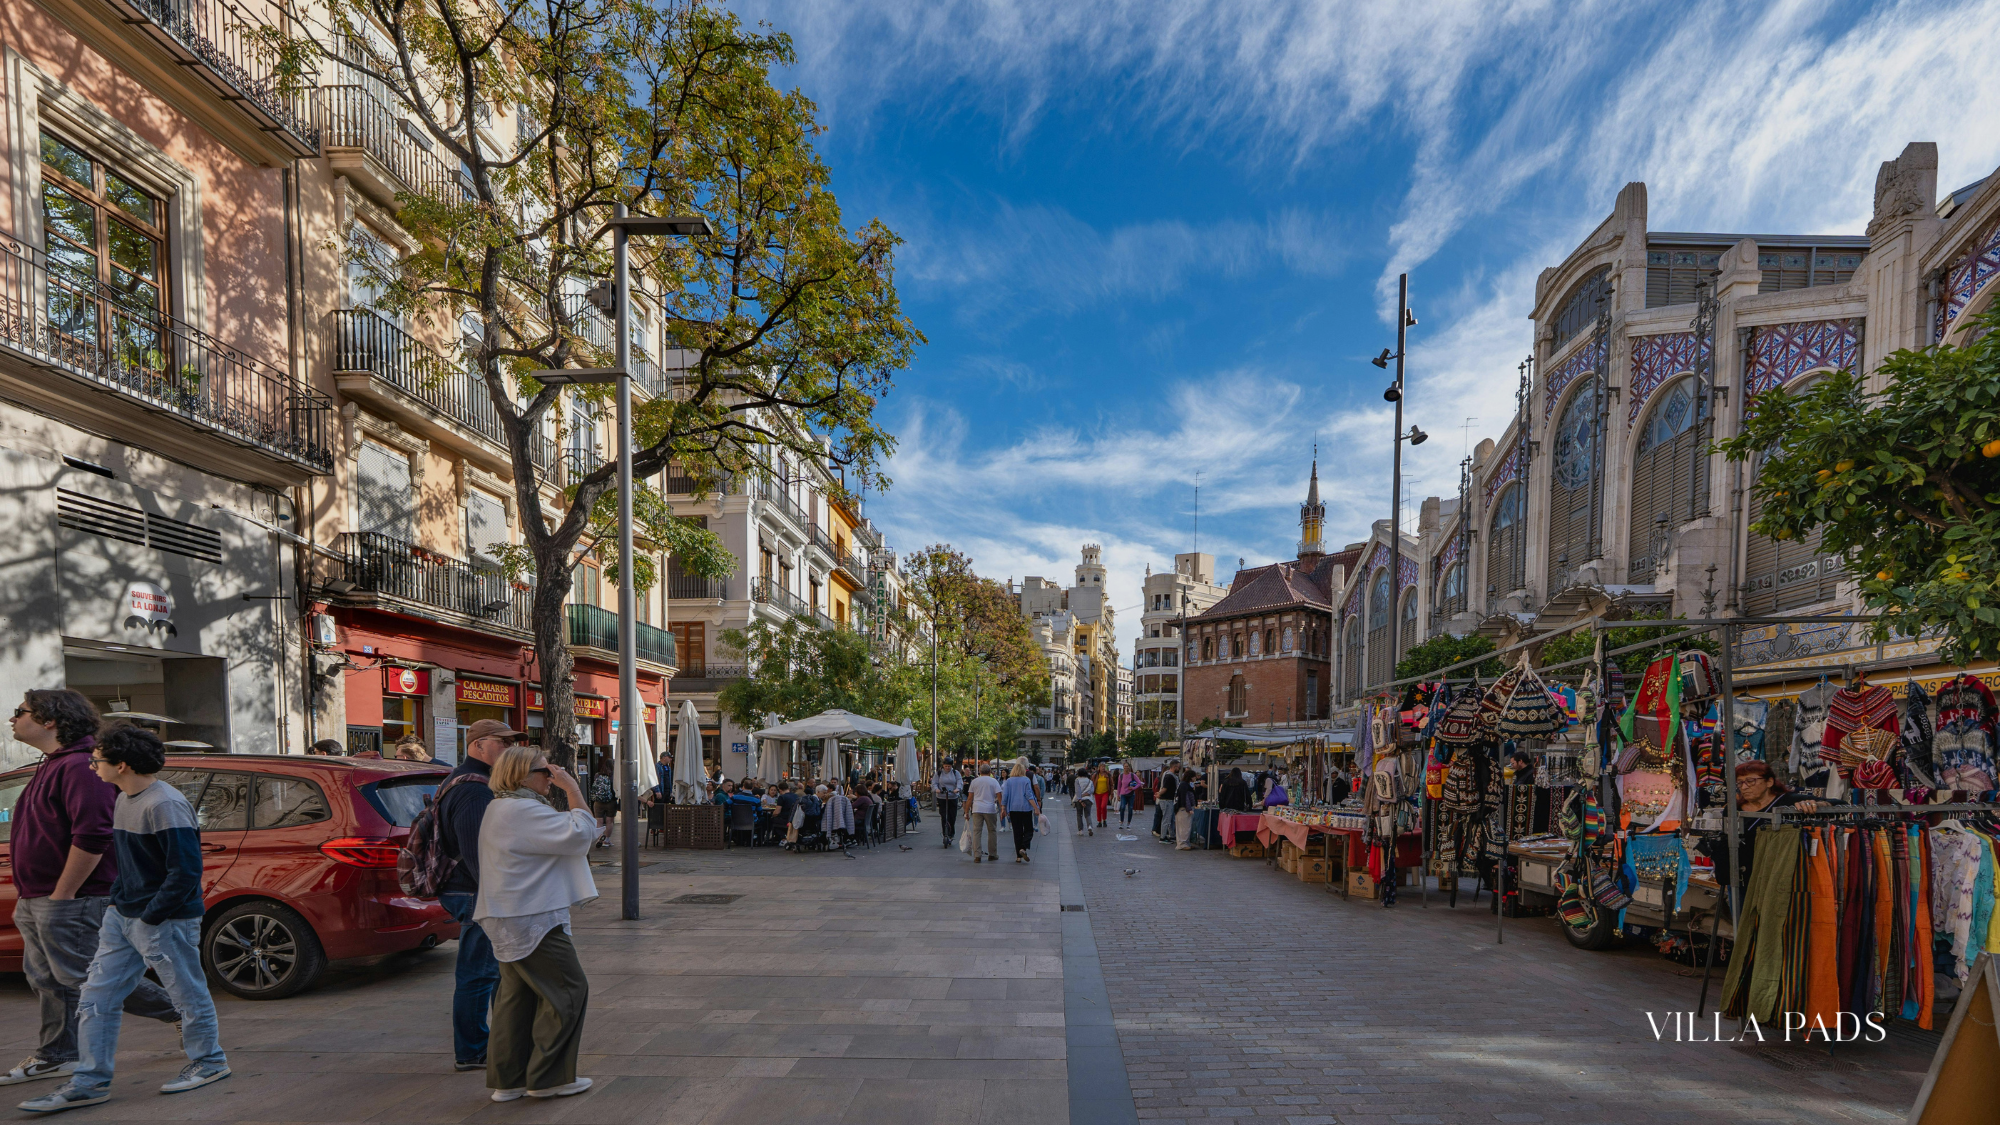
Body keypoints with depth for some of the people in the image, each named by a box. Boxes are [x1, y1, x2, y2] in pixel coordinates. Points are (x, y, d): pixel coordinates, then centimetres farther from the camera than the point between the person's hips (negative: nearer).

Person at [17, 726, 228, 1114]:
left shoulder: (165, 805, -22)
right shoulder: (124, 799, 9)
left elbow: (186, 870, -23)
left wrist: (151, 917, -18)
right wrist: (118, 898, 13)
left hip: (164, 921, -9)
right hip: (121, 915, 10)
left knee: (188, 994, 5)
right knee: (96, 998, 10)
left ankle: (209, 1062, 22)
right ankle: (90, 1082, 19)